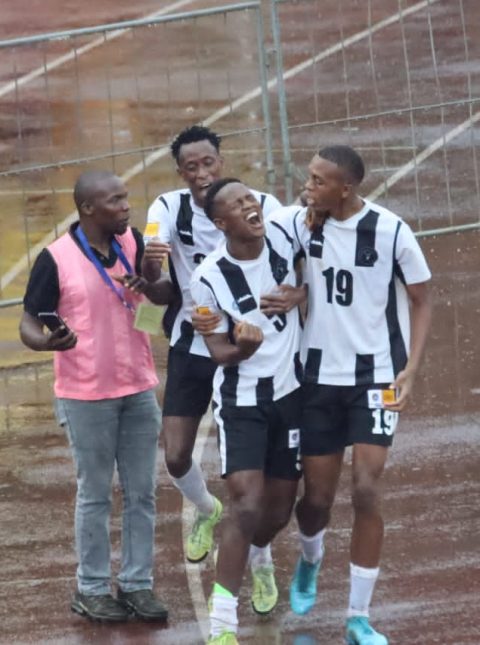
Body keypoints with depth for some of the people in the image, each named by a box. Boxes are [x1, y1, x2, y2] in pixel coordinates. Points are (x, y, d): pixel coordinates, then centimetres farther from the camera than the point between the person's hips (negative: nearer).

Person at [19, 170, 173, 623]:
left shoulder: (134, 243, -1)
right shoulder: (55, 259, -14)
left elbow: (167, 294, 4)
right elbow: (29, 323, -10)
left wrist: (149, 284, -19)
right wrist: (47, 341, -33)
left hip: (139, 390, 5)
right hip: (86, 397, -4)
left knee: (141, 492, 8)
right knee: (95, 495, 5)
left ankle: (137, 584, 18)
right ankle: (91, 589, 16)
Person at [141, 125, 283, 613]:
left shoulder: (262, 206, -15)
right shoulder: (168, 208, -11)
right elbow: (150, 278, -22)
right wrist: (150, 260, -46)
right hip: (191, 348, 2)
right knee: (176, 457, 3)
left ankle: (260, 565, 19)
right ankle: (207, 511, 39)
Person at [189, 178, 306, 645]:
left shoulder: (282, 236, -8)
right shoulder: (209, 279, -18)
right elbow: (220, 354, -13)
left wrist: (300, 295, -5)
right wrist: (245, 346, -32)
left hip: (289, 392, 4)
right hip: (241, 400, -4)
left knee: (279, 509, 11)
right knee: (247, 504, -18)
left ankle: (256, 556, 47)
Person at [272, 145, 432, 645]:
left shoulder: (391, 231, -13)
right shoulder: (299, 222, -6)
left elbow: (421, 303, -3)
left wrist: (410, 368, -15)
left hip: (376, 377, -3)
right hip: (319, 376, 3)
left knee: (366, 491, -14)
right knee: (317, 496, 7)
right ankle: (310, 560, 43)